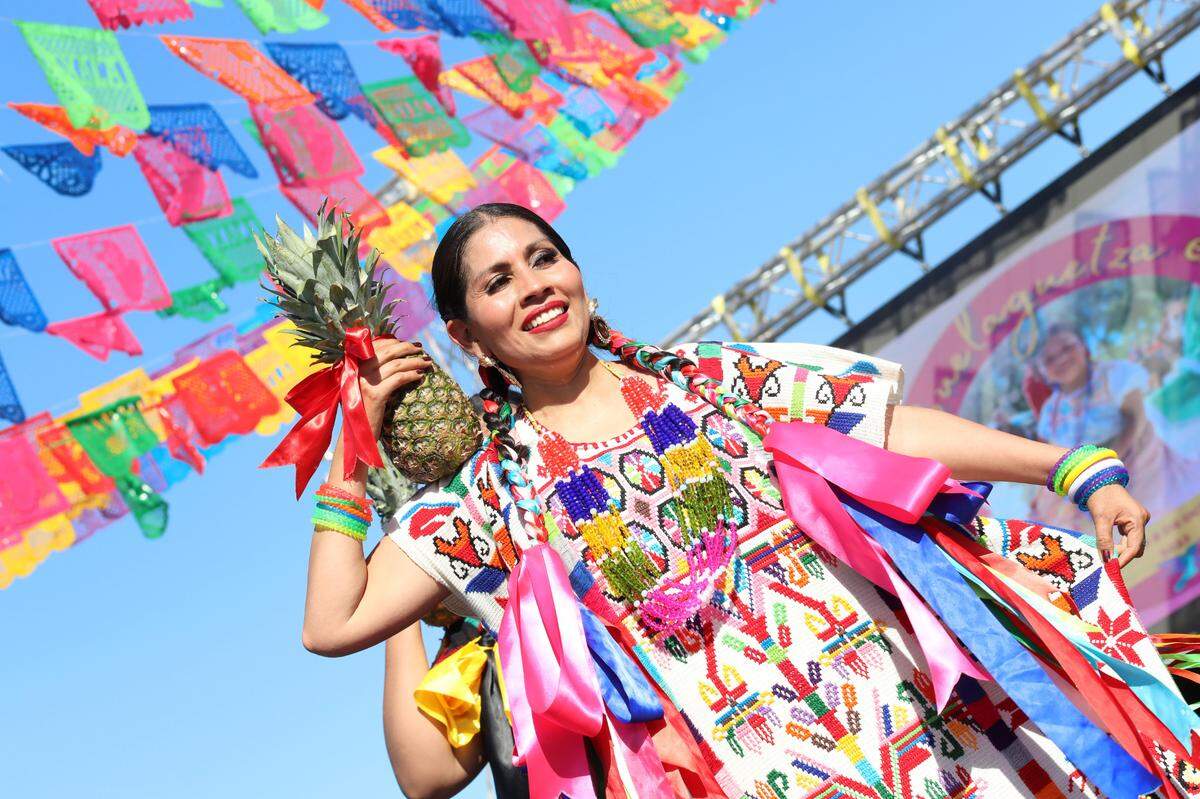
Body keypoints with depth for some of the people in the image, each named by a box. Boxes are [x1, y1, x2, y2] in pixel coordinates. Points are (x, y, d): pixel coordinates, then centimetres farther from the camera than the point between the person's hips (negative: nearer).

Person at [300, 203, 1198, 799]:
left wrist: (1079, 469, 4)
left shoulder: (700, 377, 12)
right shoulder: (490, 490, 9)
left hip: (880, 675, 2)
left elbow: (889, 428, 9)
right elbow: (334, 622, 5)